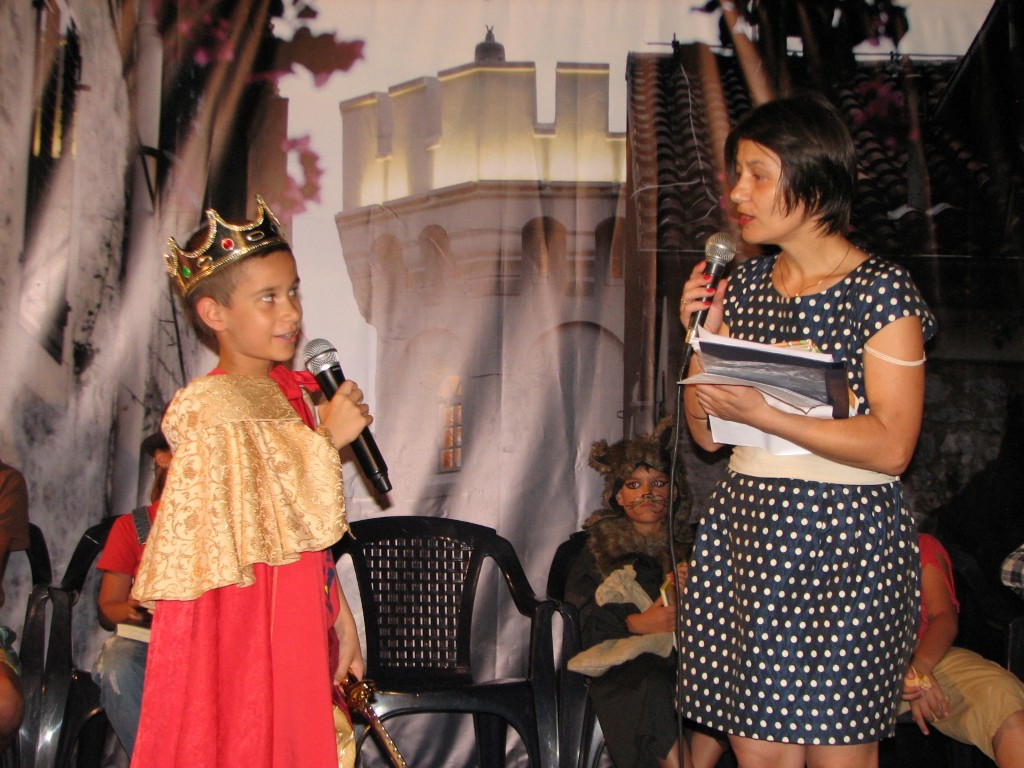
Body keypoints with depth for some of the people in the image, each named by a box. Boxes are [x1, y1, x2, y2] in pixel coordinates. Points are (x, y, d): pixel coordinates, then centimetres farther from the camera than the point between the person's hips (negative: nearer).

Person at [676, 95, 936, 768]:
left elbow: (891, 447, -14)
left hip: (846, 541, -5)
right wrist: (702, 339, -3)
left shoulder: (883, 290, -6)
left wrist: (760, 412, -20)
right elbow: (708, 435, 11)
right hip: (744, 529, 5)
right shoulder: (744, 284, 10)